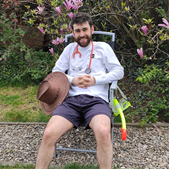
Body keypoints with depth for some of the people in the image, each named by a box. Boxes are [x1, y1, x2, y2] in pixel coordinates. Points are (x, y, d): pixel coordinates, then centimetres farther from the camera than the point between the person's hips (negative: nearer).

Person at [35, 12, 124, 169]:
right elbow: (55, 72, 17)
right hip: (71, 99, 2)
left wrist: (95, 80, -6)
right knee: (48, 134, -23)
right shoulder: (70, 48, 21)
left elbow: (119, 71, 9)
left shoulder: (103, 47, 17)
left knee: (104, 133, -34)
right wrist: (72, 80, -4)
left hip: (96, 99, -1)